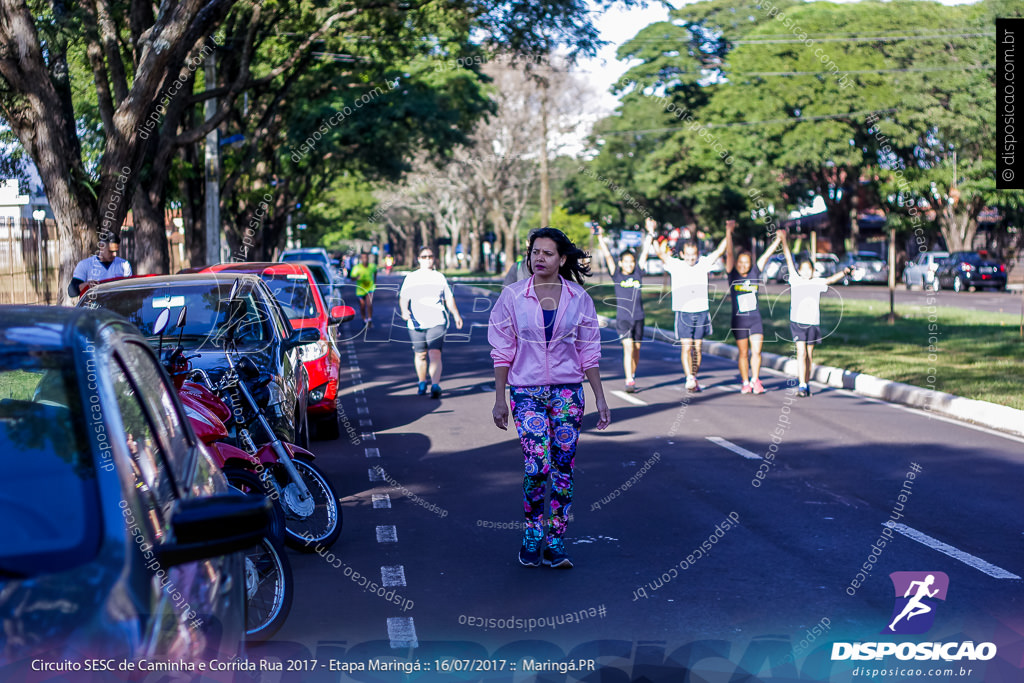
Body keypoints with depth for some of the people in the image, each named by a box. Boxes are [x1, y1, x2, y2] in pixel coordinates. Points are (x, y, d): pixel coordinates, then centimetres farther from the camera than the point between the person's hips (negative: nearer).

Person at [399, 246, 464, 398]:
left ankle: (435, 386, -21)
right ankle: (422, 383, 27)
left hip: (437, 323, -1)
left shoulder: (439, 277, 13)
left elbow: (449, 298, 21)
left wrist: (456, 315, 15)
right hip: (416, 323, 1)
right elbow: (403, 298, 2)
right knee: (420, 354, 9)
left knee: (435, 354, -14)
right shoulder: (411, 278, 8)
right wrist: (404, 311, -17)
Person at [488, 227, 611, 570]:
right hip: (527, 391, -1)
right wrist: (499, 399, 1)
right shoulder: (512, 296, -1)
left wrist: (600, 399, 5)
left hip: (567, 390, 2)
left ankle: (555, 542, 13)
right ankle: (532, 535, 12)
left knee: (563, 467, 1)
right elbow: (503, 351, 2)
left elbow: (588, 352, 6)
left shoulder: (578, 297, 2)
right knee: (537, 466, -11)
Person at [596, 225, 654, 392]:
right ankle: (629, 382, -14)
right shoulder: (617, 275, 1)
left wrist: (650, 236, 9)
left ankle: (632, 375, 28)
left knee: (636, 348, 10)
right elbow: (607, 255, -2)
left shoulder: (638, 274, 6)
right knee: (628, 347, -13)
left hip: (638, 317, 3)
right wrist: (600, 238, -6)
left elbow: (644, 253, 8)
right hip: (623, 317, -3)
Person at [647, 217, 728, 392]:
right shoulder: (675, 265, -1)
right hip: (683, 312, -3)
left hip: (702, 312, 3)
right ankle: (689, 379, -18)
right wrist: (651, 233, -20)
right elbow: (659, 252, -9)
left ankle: (694, 379, 18)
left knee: (698, 348, 8)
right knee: (686, 346, -11)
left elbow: (720, 251, 4)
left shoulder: (703, 263, 5)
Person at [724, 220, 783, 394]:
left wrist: (778, 240, 2)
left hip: (755, 319, 2)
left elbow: (766, 255, 6)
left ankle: (755, 380, 11)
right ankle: (745, 383, 16)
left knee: (756, 351, -4)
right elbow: (729, 254, -9)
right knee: (743, 353, 4)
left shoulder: (755, 273, 5)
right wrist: (728, 232, -17)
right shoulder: (733, 274, -1)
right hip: (739, 320, -2)